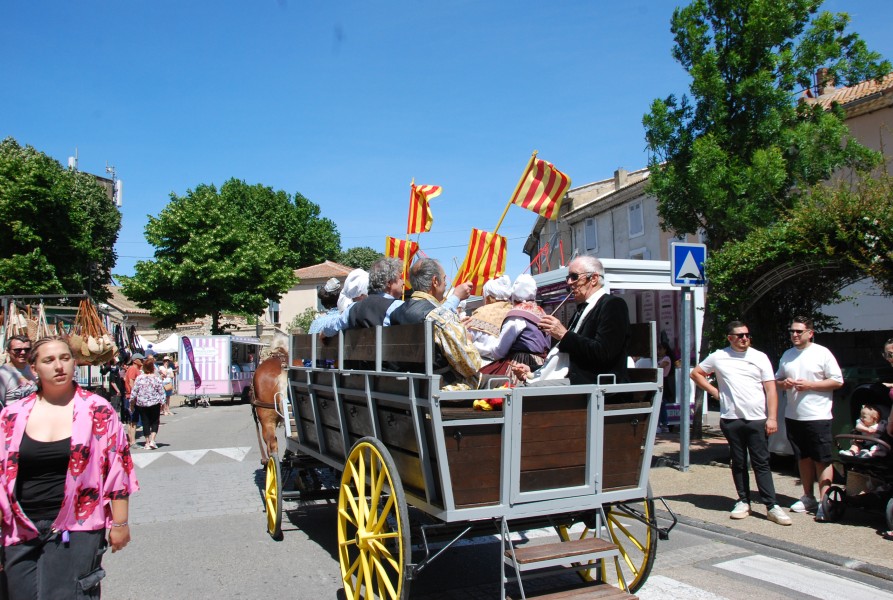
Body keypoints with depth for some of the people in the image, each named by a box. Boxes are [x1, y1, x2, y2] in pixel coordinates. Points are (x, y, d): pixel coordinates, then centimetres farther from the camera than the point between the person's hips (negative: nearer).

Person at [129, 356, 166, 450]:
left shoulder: (139, 378, -6)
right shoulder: (157, 378, -10)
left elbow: (134, 391, -2)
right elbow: (161, 392, -6)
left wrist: (132, 403, 9)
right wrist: (162, 403, 3)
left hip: (141, 404, 1)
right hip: (154, 403, -1)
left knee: (145, 422, 10)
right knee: (155, 422, 11)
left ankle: (147, 442, 14)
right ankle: (152, 440, -2)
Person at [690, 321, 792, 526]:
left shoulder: (760, 357, 3)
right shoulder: (718, 357, 5)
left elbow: (770, 390, 0)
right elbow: (696, 373, 16)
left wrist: (772, 418, -8)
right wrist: (714, 391, 5)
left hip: (757, 419, -1)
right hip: (731, 419, 1)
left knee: (761, 463, -1)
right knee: (738, 463, 10)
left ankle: (772, 506, 3)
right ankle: (743, 502, 19)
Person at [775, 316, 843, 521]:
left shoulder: (822, 353, -4)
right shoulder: (787, 355, 13)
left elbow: (838, 381, -6)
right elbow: (777, 380, 20)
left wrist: (809, 385, -15)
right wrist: (784, 383, -4)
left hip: (818, 417, -6)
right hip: (793, 416, 6)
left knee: (823, 460, -4)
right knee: (804, 459, 14)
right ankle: (808, 498, 23)